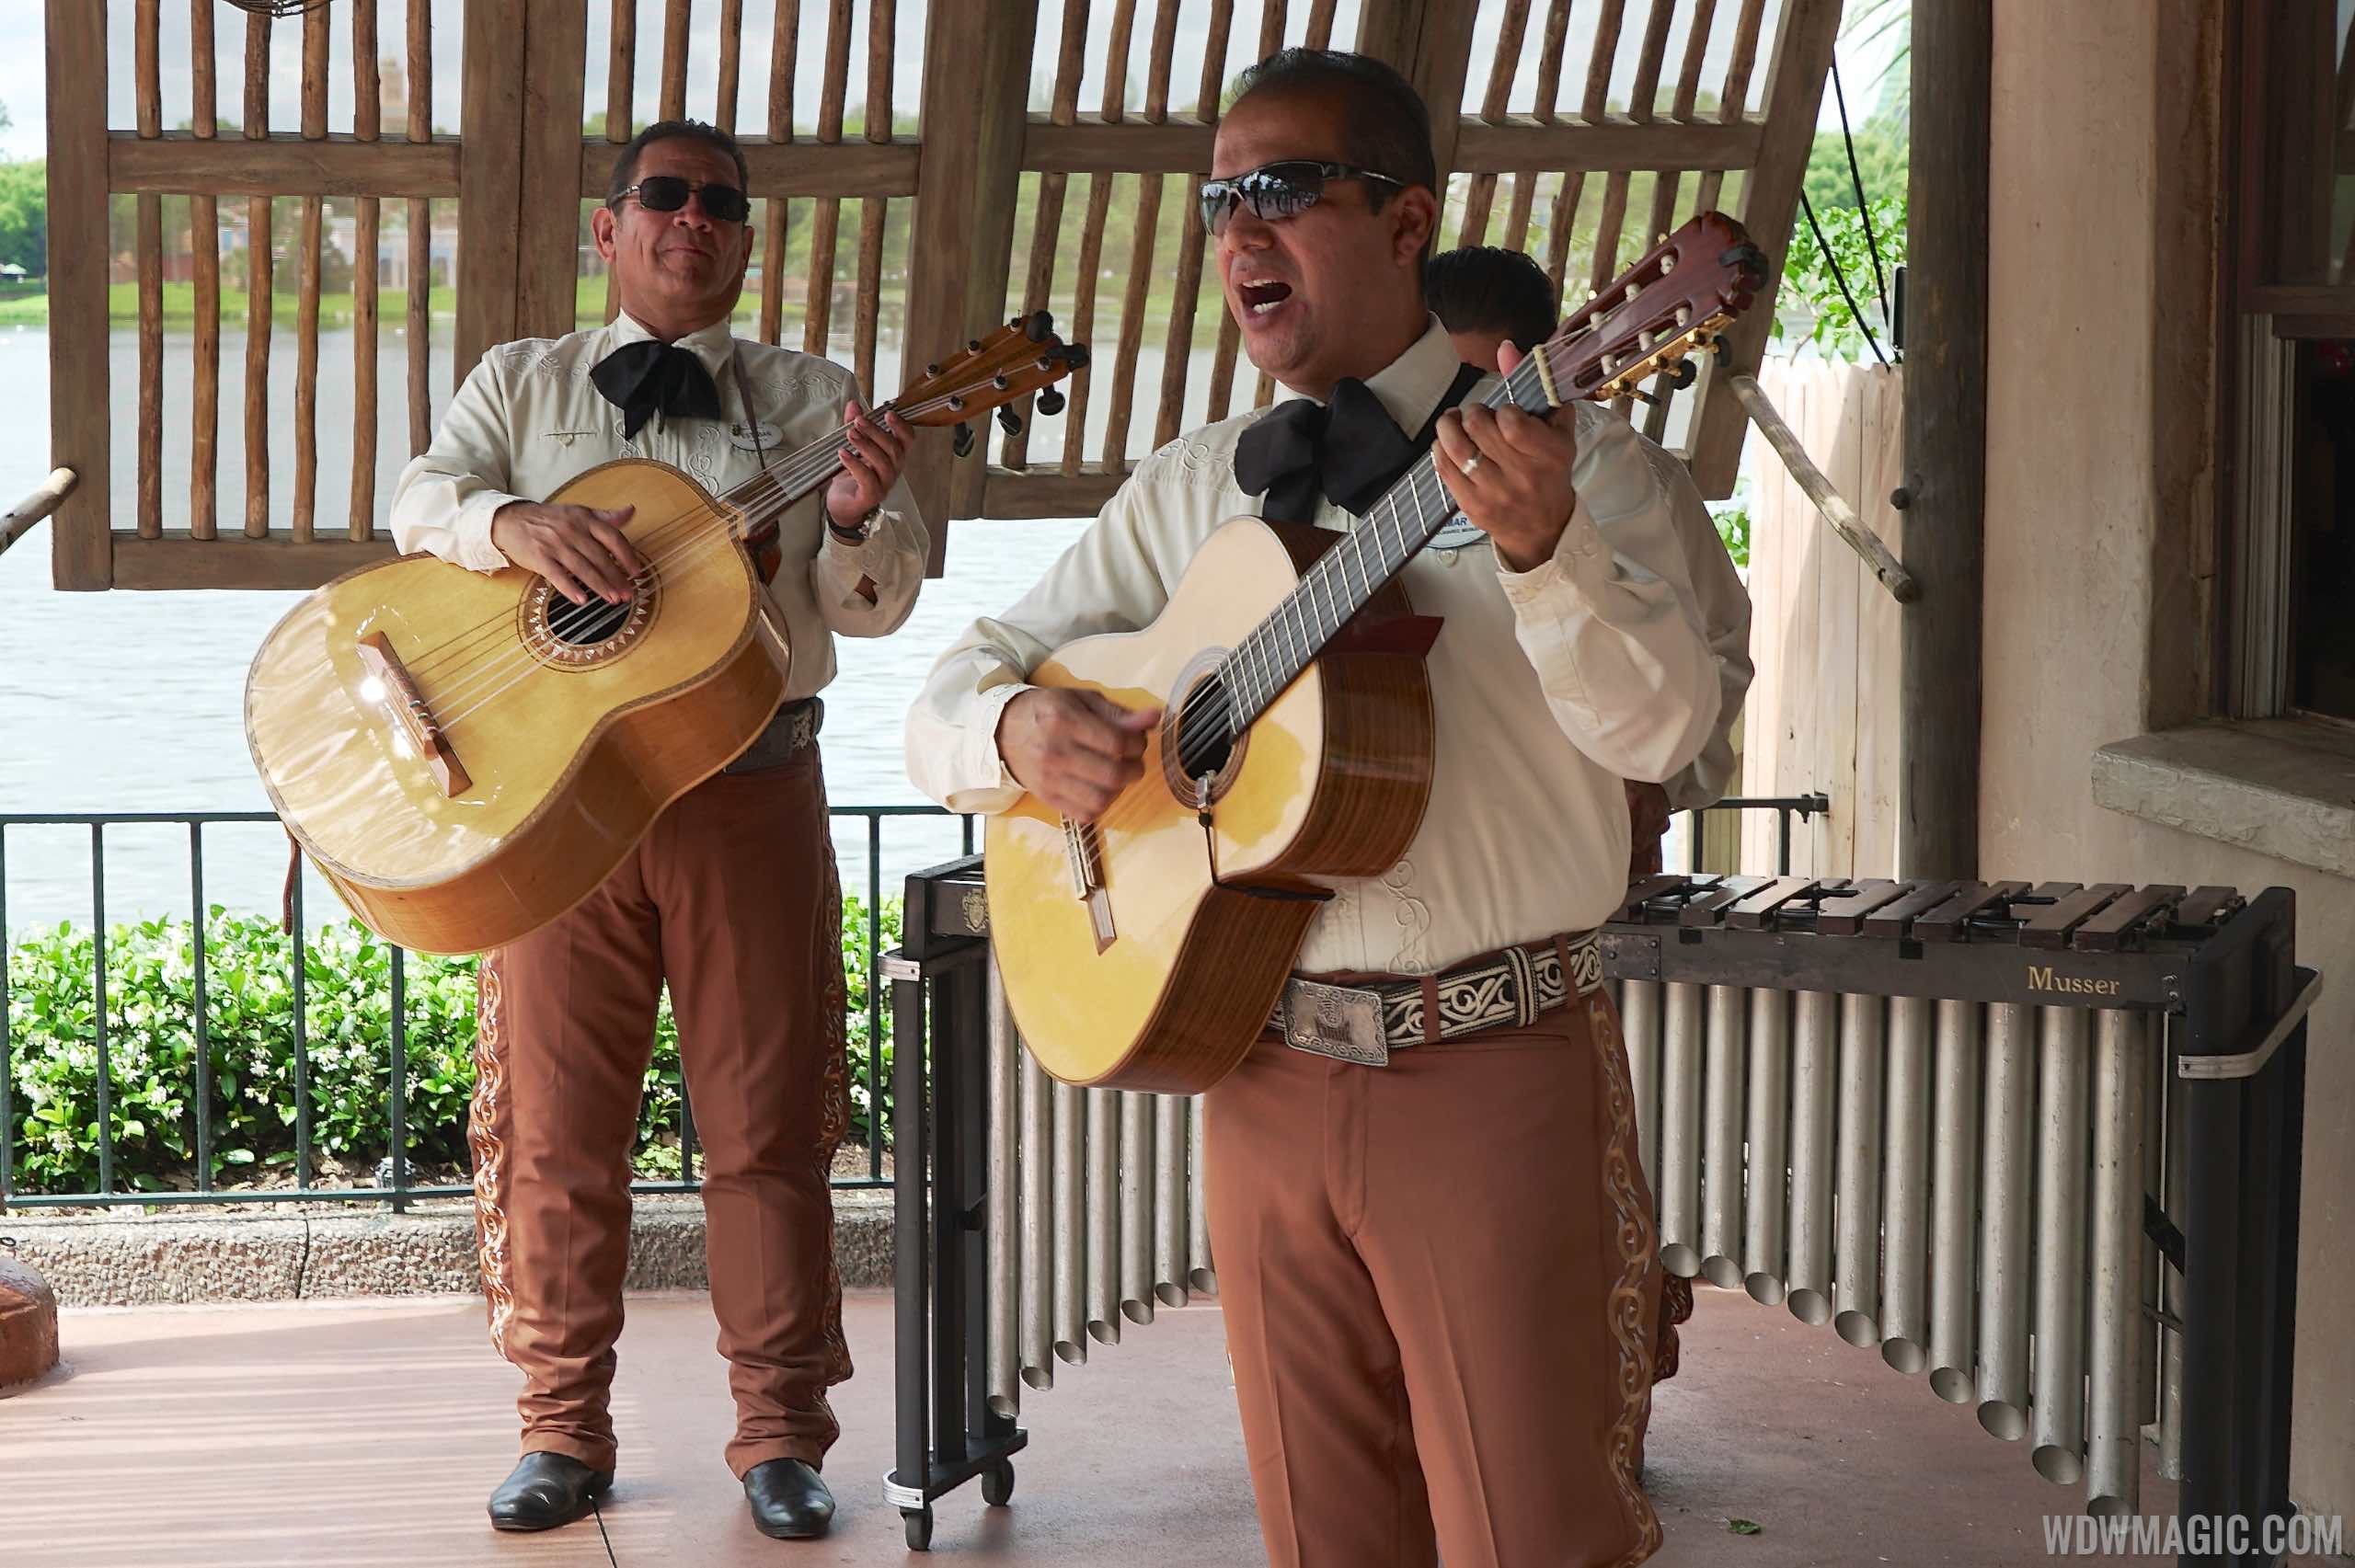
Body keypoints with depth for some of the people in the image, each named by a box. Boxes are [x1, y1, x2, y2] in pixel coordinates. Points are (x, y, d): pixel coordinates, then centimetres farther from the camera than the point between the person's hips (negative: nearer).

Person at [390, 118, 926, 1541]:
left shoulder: (811, 398, 11)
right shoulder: (523, 382, 12)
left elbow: (874, 606, 4)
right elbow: (424, 502, -3)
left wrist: (858, 524, -19)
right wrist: (517, 524, -24)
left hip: (754, 791, 0)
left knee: (769, 1119, 2)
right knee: (556, 1124, 4)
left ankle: (782, 1435, 11)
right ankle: (565, 1433, 15)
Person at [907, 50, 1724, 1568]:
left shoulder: (1563, 452, -2)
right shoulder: (1193, 493, 11)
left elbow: (1660, 726, -16)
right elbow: (953, 695, 13)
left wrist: (1544, 546, -34)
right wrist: (1022, 728, -11)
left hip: (1498, 1070, -4)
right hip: (1265, 1080, 4)